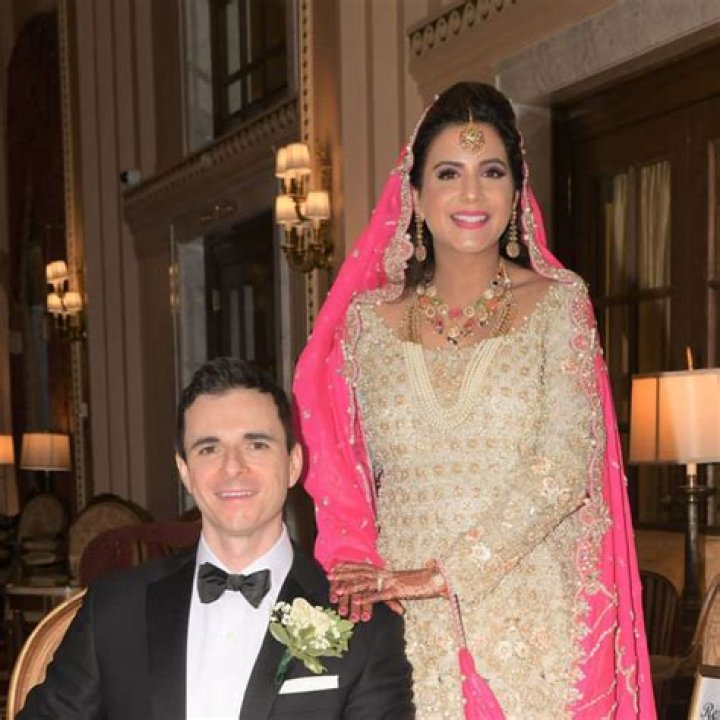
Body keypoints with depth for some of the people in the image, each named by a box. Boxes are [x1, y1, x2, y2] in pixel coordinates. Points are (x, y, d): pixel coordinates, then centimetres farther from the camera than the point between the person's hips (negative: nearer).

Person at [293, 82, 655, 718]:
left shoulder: (558, 301, -1)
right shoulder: (370, 317, 5)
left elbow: (566, 468, -11)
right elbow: (342, 471, 8)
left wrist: (443, 573, -15)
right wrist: (359, 568, -10)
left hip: (534, 624, -1)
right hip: (409, 630, 2)